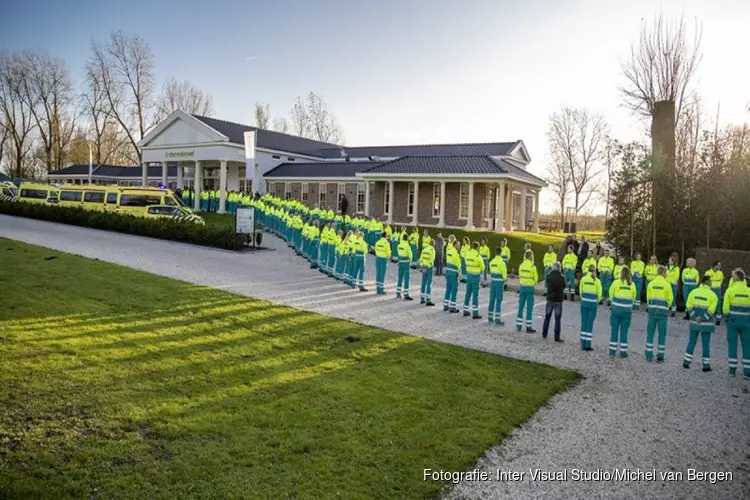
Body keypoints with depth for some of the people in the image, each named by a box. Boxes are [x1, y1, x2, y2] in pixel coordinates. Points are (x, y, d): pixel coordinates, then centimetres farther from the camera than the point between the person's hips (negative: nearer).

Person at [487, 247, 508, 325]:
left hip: (492, 281, 6)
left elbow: (491, 272, 9)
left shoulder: (492, 261, 6)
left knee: (492, 299, 13)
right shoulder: (501, 262, -14)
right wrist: (504, 279, 7)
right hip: (499, 282, -6)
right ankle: (498, 319, -3)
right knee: (499, 300, -3)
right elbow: (504, 273, -11)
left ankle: (490, 317, 19)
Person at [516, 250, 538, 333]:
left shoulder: (521, 265, 3)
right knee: (529, 308, 0)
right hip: (530, 287, -5)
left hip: (522, 286, 5)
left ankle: (519, 325, 17)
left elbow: (520, 276, 6)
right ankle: (528, 327, 3)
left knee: (521, 306, 12)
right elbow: (536, 278, -6)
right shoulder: (533, 266, -13)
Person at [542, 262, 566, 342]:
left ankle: (544, 334, 22)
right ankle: (557, 337, 2)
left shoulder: (549, 276, -8)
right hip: (558, 300, -2)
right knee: (557, 319, 2)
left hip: (550, 299, 2)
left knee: (547, 317, 16)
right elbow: (564, 287, 1)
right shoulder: (561, 277, -11)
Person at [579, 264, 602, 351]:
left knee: (584, 323, 8)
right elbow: (599, 293, -4)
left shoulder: (583, 279, -1)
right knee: (590, 324, 2)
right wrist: (597, 301, 13)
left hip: (584, 302, 2)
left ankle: (583, 344, 10)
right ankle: (588, 345, 2)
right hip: (593, 304, -2)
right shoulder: (597, 280, -6)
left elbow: (580, 291, 3)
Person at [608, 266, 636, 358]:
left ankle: (612, 351, 11)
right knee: (624, 331, 8)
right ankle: (623, 352, 13)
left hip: (616, 309, -1)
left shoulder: (616, 282, -7)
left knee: (614, 330, 7)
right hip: (627, 310, 1)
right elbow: (633, 297, 5)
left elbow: (611, 294, 1)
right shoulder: (632, 284, -3)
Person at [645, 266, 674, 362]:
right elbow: (670, 299, -2)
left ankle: (649, 355, 11)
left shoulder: (651, 284, 0)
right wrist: (666, 307, 14)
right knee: (662, 333, 6)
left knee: (650, 331, 9)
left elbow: (648, 297, 2)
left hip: (652, 309, 2)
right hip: (663, 310, -2)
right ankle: (660, 357, 9)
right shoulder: (667, 285, -6)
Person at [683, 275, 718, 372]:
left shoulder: (694, 292, 3)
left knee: (691, 341, 11)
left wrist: (694, 316, -1)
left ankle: (686, 362, 12)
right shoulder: (712, 295, -8)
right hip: (706, 323, -3)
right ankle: (706, 365, 9)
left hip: (694, 322, 3)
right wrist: (702, 318, -10)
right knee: (706, 344, 4)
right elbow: (711, 310, -15)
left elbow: (689, 305, 0)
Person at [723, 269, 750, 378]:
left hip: (733, 319, -1)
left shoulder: (730, 290, -5)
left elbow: (725, 307, -6)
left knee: (732, 344, 8)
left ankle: (732, 370, 11)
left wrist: (726, 316, 9)